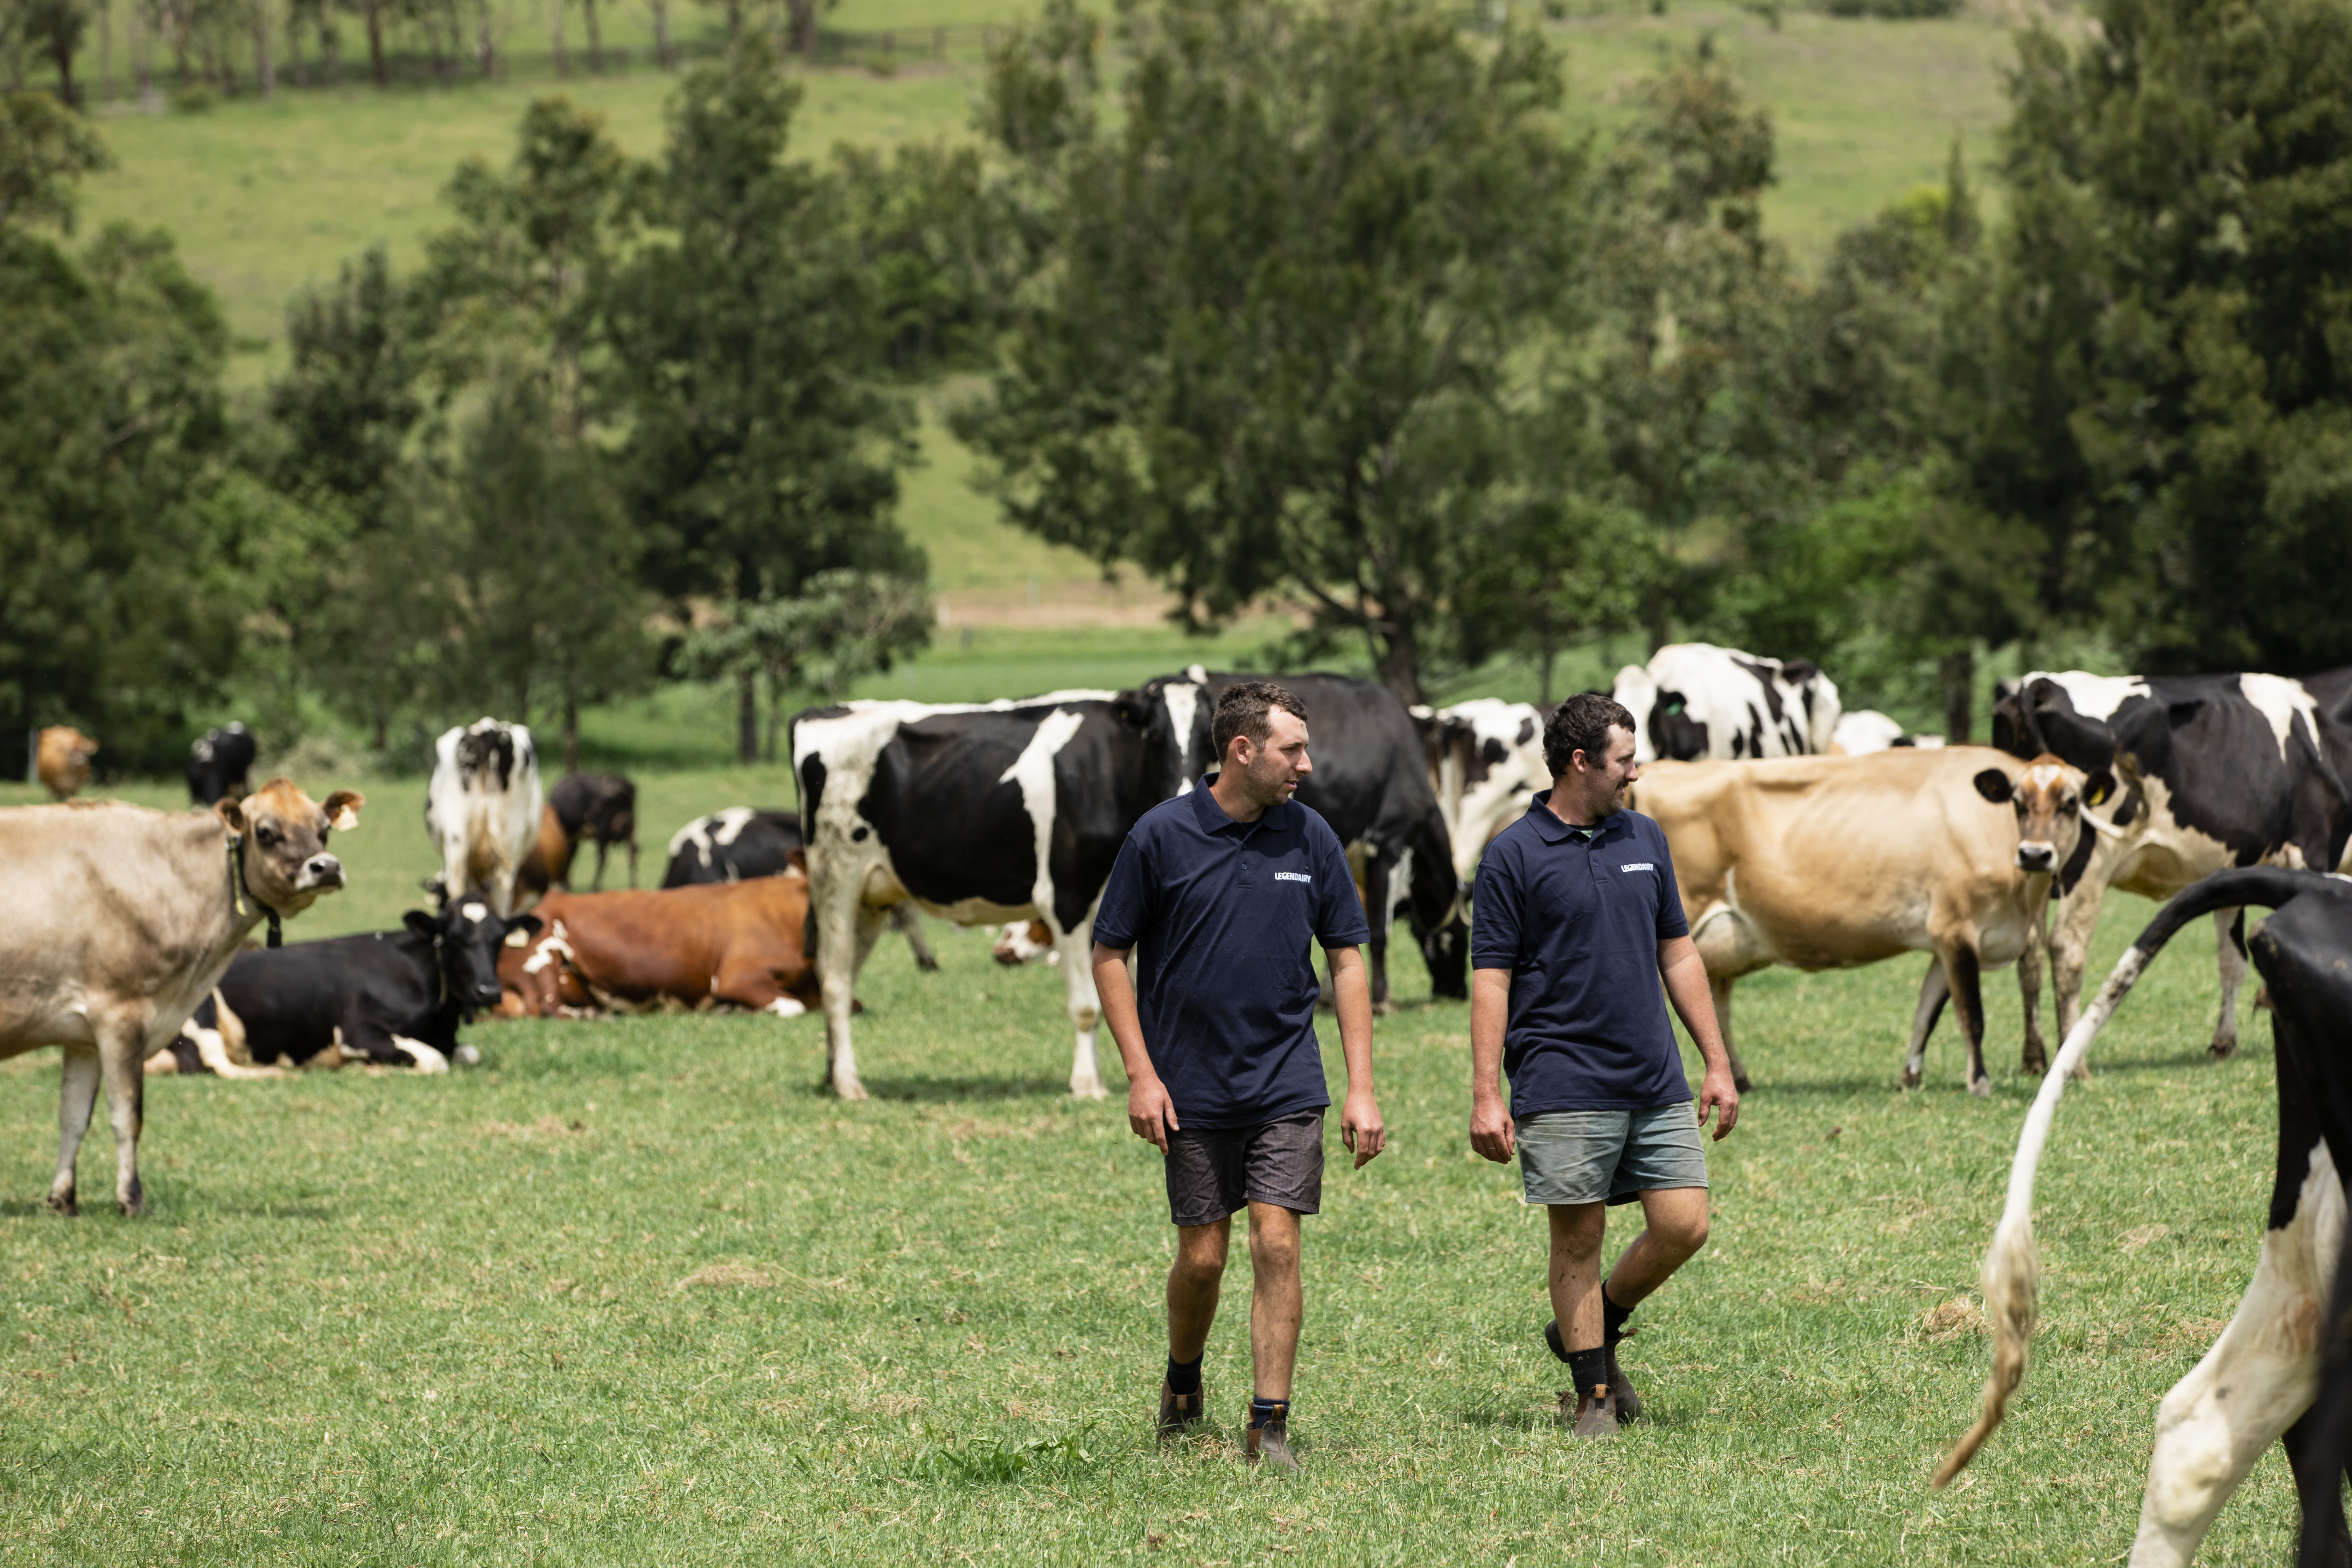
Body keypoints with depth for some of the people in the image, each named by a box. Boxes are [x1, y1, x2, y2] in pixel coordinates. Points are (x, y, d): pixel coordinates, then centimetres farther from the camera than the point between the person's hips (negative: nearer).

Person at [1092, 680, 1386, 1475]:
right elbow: (1109, 956, 1)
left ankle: (1269, 1425, -3)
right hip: (1192, 1089, -1)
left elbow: (1346, 963, 7)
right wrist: (1140, 1073, -7)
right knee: (1202, 1256, 4)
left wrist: (1361, 1088, 1)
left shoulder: (1311, 839, 2)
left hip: (1287, 1083, 1)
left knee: (1277, 1245, -8)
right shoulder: (1162, 836, -6)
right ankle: (1183, 1384, 31)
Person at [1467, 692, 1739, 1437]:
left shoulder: (1644, 839, 12)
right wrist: (1485, 1096, -11)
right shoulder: (1515, 855, -4)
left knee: (1684, 1225, -1)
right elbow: (1491, 978, -5)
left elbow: (1678, 954, 17)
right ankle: (1592, 1395, 10)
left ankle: (1595, 1330, 22)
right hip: (1565, 1086, -5)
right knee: (1579, 1237, -1)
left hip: (1656, 1082, 5)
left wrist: (1717, 1064, 13)